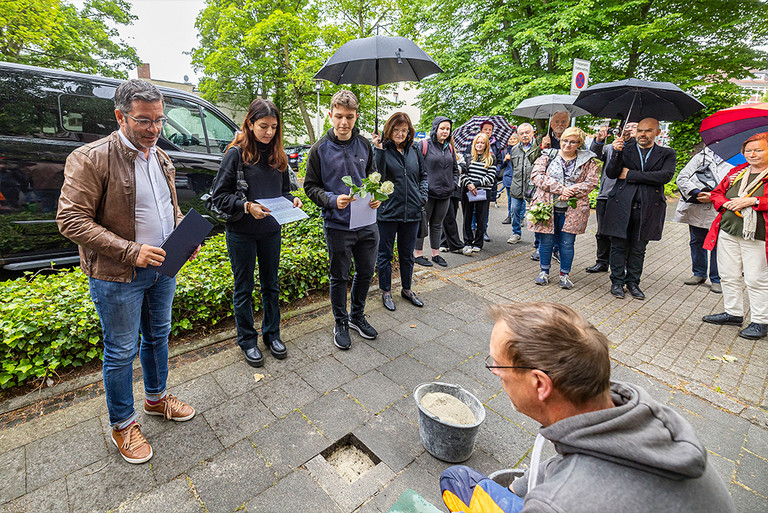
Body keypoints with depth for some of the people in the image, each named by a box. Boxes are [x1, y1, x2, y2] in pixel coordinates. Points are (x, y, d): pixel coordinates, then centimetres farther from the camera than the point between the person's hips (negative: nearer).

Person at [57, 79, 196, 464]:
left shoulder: (161, 159, 7)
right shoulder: (90, 159, -15)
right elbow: (70, 219, -17)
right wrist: (131, 252, -25)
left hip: (162, 269, 7)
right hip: (117, 277, -6)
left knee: (158, 337, 20)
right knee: (121, 351, 8)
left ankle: (156, 398, 42)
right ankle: (122, 425, 29)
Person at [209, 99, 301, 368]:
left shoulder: (277, 154, 6)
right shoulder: (236, 153, -9)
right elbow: (219, 195, -9)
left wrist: (292, 200, -6)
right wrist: (247, 206, -24)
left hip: (271, 230, 5)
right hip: (241, 232, -4)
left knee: (271, 284, 15)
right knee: (244, 288, 9)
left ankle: (272, 334, 33)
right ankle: (247, 340, 27)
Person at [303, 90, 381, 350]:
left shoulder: (364, 144, 5)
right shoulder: (321, 149, -6)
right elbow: (310, 186, -3)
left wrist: (376, 196, -5)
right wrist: (333, 200, -20)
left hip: (367, 223, 4)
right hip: (338, 225, -4)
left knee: (366, 272, 15)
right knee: (339, 277, 9)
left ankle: (357, 316, 38)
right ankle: (341, 323, 30)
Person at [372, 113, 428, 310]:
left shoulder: (414, 150, 9)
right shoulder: (382, 150, -5)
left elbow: (423, 175, 19)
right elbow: (377, 176, -18)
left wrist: (423, 195, 5)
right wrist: (379, 150, -25)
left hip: (411, 211, 4)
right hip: (387, 212, -4)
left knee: (407, 254, 16)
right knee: (385, 254, 8)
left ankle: (407, 289, 34)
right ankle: (386, 292, 25)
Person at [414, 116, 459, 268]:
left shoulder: (450, 147, 13)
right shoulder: (424, 145, -5)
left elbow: (455, 168, 22)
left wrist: (454, 183, 8)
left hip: (445, 194, 5)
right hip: (427, 193, -5)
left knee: (437, 224, 14)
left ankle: (436, 253, 24)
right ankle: (418, 253, 16)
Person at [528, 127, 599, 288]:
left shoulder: (588, 161, 9)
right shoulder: (547, 157, 6)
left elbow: (591, 183, 0)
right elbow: (537, 175, -7)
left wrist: (570, 192, -17)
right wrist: (560, 189, -16)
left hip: (572, 210, 0)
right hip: (547, 207, 0)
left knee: (567, 243, 4)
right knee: (546, 241, 5)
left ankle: (565, 274, 20)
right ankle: (544, 271, 23)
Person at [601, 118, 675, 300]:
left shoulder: (667, 154, 10)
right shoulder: (624, 149, 8)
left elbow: (666, 176, -8)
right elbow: (610, 173, -4)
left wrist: (630, 174, -10)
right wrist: (617, 153, -19)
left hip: (648, 208, 1)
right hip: (621, 205, -1)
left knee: (638, 249, 9)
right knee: (619, 246, 3)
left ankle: (633, 282, 21)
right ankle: (617, 281, 16)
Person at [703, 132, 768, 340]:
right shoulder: (736, 172, 12)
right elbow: (716, 193, 14)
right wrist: (726, 203, -5)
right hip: (728, 232, 5)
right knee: (729, 275, 12)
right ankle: (733, 313, 26)